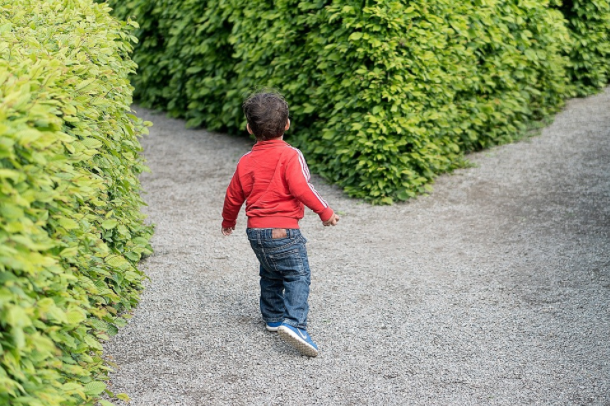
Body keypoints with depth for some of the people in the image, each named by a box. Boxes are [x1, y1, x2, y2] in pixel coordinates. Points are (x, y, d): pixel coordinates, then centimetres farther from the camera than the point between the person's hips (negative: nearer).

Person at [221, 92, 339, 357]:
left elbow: (234, 195, 17)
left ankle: (273, 317, 32)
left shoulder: (246, 161, 8)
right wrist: (325, 211, -11)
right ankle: (294, 323, -22)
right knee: (298, 276, -6)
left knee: (270, 275, 23)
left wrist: (228, 220, 34)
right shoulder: (290, 155, -10)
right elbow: (300, 188, -21)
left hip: (255, 231, 6)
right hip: (283, 230, -6)